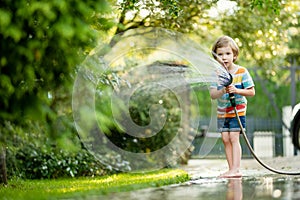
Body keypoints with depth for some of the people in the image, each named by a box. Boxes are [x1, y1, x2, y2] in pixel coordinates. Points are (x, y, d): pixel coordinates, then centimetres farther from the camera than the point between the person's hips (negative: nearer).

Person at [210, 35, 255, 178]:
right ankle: (231, 169, 7)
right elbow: (213, 95, -10)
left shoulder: (242, 72, -10)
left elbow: (251, 92, -9)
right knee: (225, 139, 2)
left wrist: (236, 90, -24)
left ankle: (236, 169, -13)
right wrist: (223, 91, -30)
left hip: (238, 110, -4)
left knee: (233, 138, -12)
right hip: (222, 112, 4)